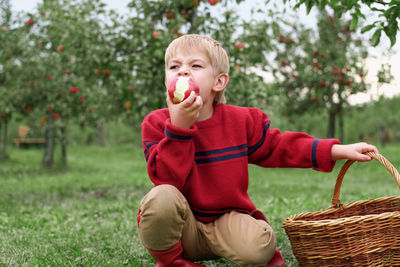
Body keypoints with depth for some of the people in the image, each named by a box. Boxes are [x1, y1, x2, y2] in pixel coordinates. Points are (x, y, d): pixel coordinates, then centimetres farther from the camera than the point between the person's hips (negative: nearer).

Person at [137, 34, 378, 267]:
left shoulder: (241, 120, -1)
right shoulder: (156, 123, -9)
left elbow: (278, 146, 8)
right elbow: (167, 178, -20)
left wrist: (340, 151, 3)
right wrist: (179, 127, -30)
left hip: (226, 219, 1)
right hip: (183, 226, -1)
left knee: (258, 247, -31)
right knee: (161, 198, -35)